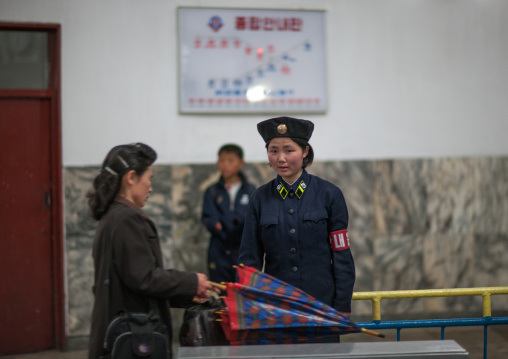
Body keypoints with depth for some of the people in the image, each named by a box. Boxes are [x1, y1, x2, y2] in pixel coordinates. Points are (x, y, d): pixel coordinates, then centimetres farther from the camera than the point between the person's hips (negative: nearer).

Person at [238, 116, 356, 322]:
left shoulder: (329, 194, 0)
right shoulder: (260, 199, 4)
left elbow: (342, 256, 0)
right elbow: (250, 258, 6)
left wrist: (342, 307, -4)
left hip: (323, 304, -1)